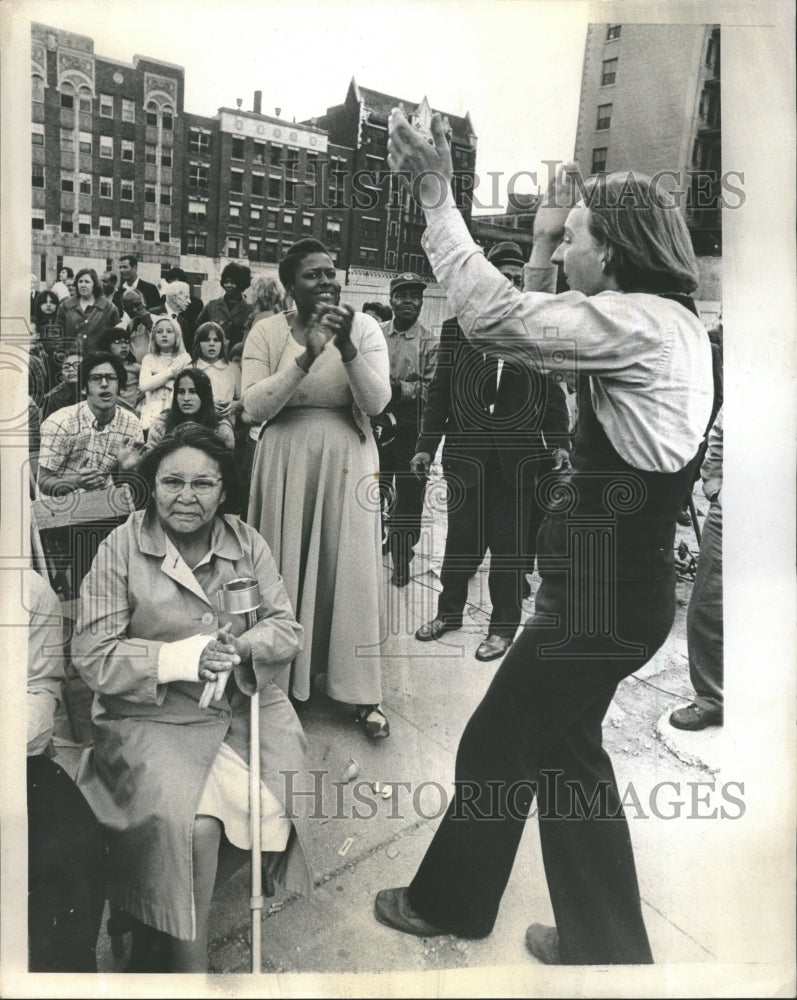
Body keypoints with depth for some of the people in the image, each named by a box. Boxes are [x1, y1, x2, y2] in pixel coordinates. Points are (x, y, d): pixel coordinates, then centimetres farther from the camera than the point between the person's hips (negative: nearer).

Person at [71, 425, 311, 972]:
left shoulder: (248, 542, 3)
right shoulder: (121, 548, -7)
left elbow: (287, 628, 3)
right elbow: (93, 655, -9)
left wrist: (241, 645, -19)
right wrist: (186, 656, -19)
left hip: (247, 704, 4)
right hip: (154, 717, -4)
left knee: (284, 794, -12)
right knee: (193, 826, -23)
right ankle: (188, 958, 5)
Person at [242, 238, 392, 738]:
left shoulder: (364, 326, 0)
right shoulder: (268, 331, 0)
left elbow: (376, 403, -8)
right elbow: (254, 407, -10)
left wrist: (347, 347, -21)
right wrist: (307, 355, -19)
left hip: (346, 460, 0)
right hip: (285, 461, 1)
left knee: (349, 568, 1)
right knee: (285, 567, 5)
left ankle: (363, 694, 10)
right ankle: (282, 679, 22)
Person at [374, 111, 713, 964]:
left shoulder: (640, 320, -17)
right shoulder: (667, 322, 14)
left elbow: (490, 316, -25)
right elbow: (534, 336, 19)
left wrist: (437, 197, -16)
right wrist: (541, 249, 11)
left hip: (602, 586, -10)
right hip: (621, 577, 10)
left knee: (497, 746, 9)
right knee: (564, 747, 19)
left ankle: (450, 902, 35)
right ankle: (602, 941, 35)